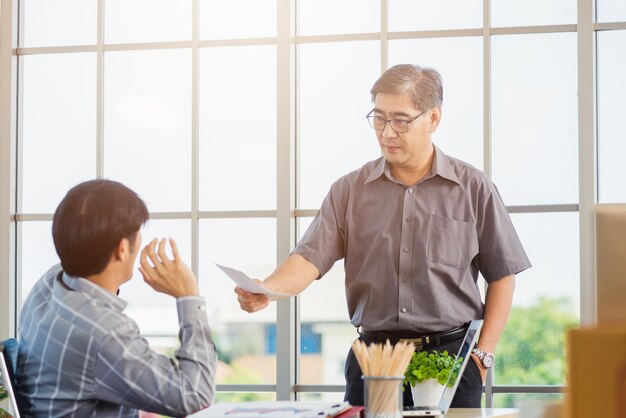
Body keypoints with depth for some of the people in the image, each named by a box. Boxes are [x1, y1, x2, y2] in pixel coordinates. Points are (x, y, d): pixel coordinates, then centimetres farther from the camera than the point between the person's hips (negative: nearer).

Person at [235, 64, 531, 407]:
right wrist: (267, 289, -24)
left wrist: (483, 354, -3)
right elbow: (311, 257, -4)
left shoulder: (474, 189, 2)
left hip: (450, 358, -1)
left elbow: (501, 276, 5)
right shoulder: (349, 190, 6)